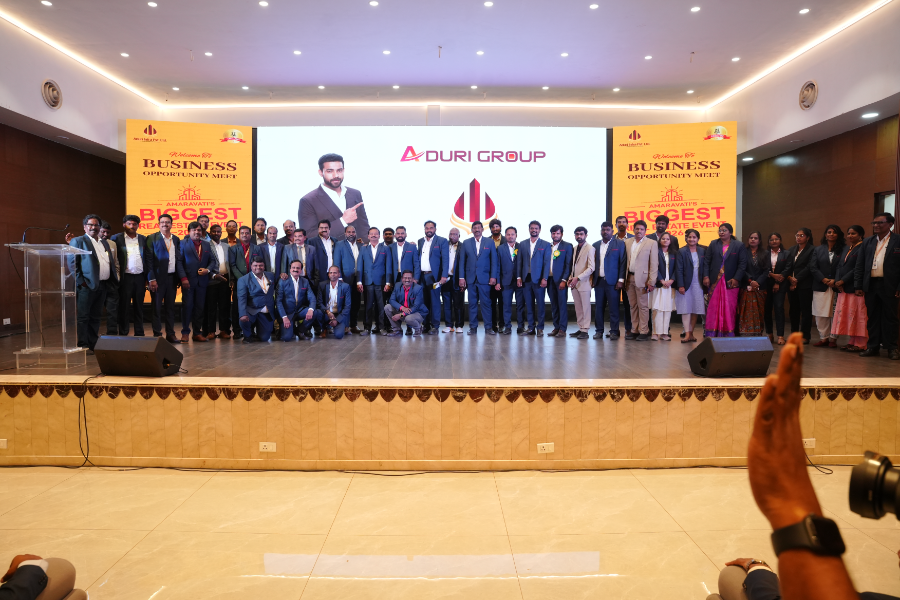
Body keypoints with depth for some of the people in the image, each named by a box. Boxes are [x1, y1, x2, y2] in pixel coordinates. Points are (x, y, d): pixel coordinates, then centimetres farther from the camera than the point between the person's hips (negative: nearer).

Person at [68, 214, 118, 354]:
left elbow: (111, 262, 22)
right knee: (83, 317, -3)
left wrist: (112, 280, 10)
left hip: (103, 285, 6)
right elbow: (72, 263, -6)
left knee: (95, 317, 11)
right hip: (87, 285, -6)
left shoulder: (104, 243, 20)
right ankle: (83, 345, -1)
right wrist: (80, 281, -14)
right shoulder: (78, 241, 0)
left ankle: (93, 344, 17)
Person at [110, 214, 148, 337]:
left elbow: (147, 259, 10)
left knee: (139, 307, 8)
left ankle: (139, 334, 14)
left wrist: (147, 278, 5)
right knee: (124, 307, 2)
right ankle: (123, 334, 9)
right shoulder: (117, 238, 3)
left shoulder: (143, 239, 11)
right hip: (125, 277, -2)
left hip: (140, 277, 3)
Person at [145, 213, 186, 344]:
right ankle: (157, 334, 9)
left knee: (170, 306, 9)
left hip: (172, 277, 4)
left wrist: (183, 277, 1)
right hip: (158, 277, -4)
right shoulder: (152, 238, -1)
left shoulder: (176, 239, 11)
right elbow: (149, 259, -6)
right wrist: (151, 279, -13)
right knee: (157, 306, 2)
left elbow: (179, 259, 10)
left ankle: (170, 334, 16)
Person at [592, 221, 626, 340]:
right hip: (599, 281, 4)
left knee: (613, 307, -3)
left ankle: (614, 331, 4)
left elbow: (623, 263, -2)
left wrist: (621, 280, -9)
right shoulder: (596, 245, 13)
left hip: (612, 281, -4)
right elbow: (594, 263, 14)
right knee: (598, 307, 4)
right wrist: (592, 279, 7)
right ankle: (599, 330, 11)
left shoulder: (619, 244, 2)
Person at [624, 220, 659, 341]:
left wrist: (651, 282, -10)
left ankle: (643, 332, 4)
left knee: (643, 306, -2)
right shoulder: (628, 242, 11)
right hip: (630, 278, 4)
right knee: (633, 306, 10)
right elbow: (625, 260, 11)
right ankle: (634, 330, 16)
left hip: (642, 279, -4)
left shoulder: (652, 243, -1)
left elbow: (654, 264, -4)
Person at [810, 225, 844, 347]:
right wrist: (823, 279, -8)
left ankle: (833, 338, 5)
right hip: (820, 286, 2)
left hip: (836, 286, -2)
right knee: (820, 314, 1)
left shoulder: (842, 250, 6)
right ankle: (823, 337, 8)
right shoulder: (818, 249, 11)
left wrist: (835, 280, -13)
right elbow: (813, 267, 4)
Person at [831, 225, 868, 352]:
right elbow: (840, 266, 13)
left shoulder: (862, 248, -7)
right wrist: (837, 281, -1)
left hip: (855, 287, -8)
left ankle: (860, 344, 0)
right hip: (843, 288, 8)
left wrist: (843, 281, -13)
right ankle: (851, 342, 12)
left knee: (857, 315, -5)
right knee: (846, 314, 7)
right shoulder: (846, 248, 18)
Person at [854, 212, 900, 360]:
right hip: (870, 285, 4)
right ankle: (873, 346, 15)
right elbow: (859, 265, 10)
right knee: (873, 317, 9)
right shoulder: (868, 242, 11)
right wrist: (858, 286, 4)